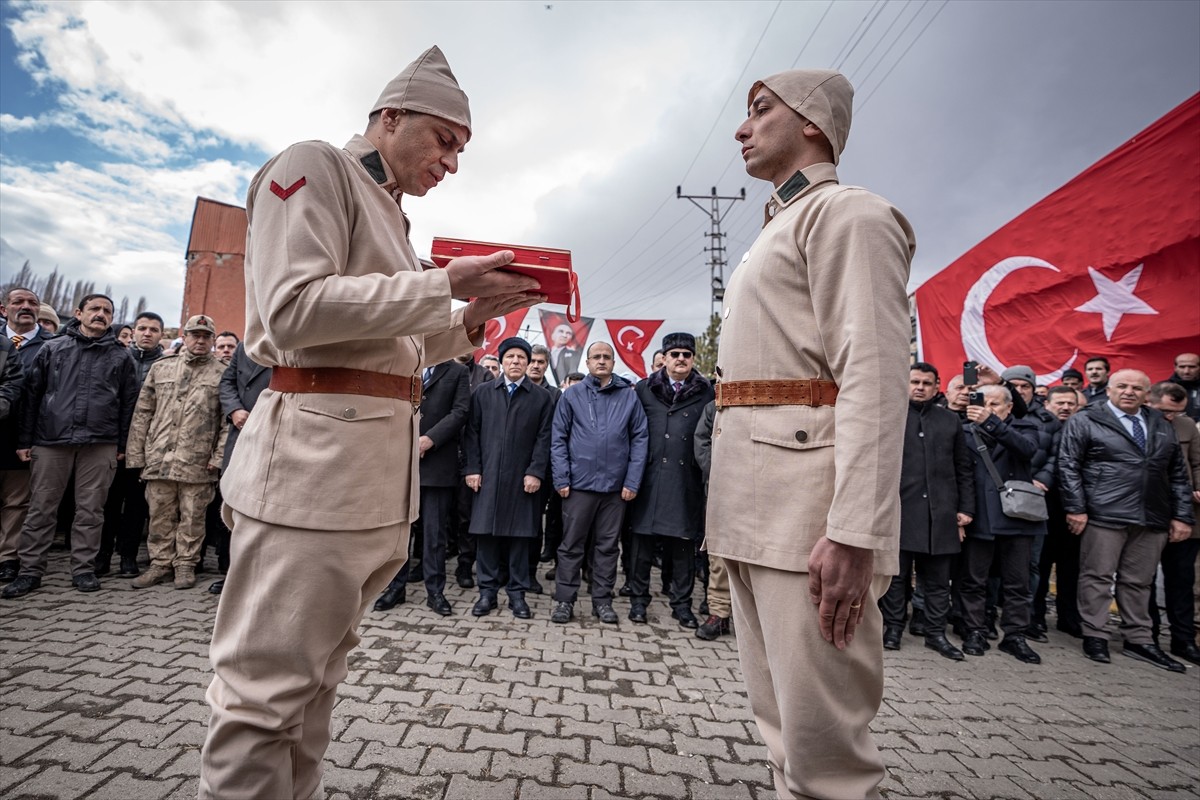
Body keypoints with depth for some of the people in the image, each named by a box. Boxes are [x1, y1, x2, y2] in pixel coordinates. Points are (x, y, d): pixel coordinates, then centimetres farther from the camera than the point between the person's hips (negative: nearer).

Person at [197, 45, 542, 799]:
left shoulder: (389, 210, 24)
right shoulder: (313, 165, 0)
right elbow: (294, 311, -16)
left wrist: (472, 320, 8)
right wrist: (444, 283, -14)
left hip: (381, 466, 9)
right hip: (317, 457, -9)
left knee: (317, 674, 18)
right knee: (268, 688, 0)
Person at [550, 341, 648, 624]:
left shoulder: (629, 397, 5)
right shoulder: (572, 395, 3)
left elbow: (639, 439, 3)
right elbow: (558, 439, 2)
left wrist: (633, 481, -4)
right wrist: (561, 479, -5)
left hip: (615, 485, 1)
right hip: (579, 483, -1)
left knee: (607, 545, 11)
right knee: (571, 545, 6)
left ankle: (602, 600, 23)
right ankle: (564, 600, 18)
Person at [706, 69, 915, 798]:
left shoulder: (847, 212, -2)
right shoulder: (779, 231, 25)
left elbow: (873, 377, -15)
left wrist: (852, 531, -23)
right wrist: (734, 516, 19)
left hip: (806, 493, -9)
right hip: (753, 502, 9)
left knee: (821, 737, -1)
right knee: (781, 718, 17)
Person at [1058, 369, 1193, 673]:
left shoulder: (1162, 426, 15)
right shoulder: (1085, 421, -1)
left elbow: (1178, 474, 16)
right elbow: (1068, 466, -6)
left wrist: (1182, 515, 9)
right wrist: (1075, 508, -11)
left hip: (1153, 519, 5)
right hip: (1104, 515, -5)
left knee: (1139, 581, 13)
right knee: (1097, 577, 1)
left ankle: (1138, 640, 24)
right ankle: (1095, 636, 11)